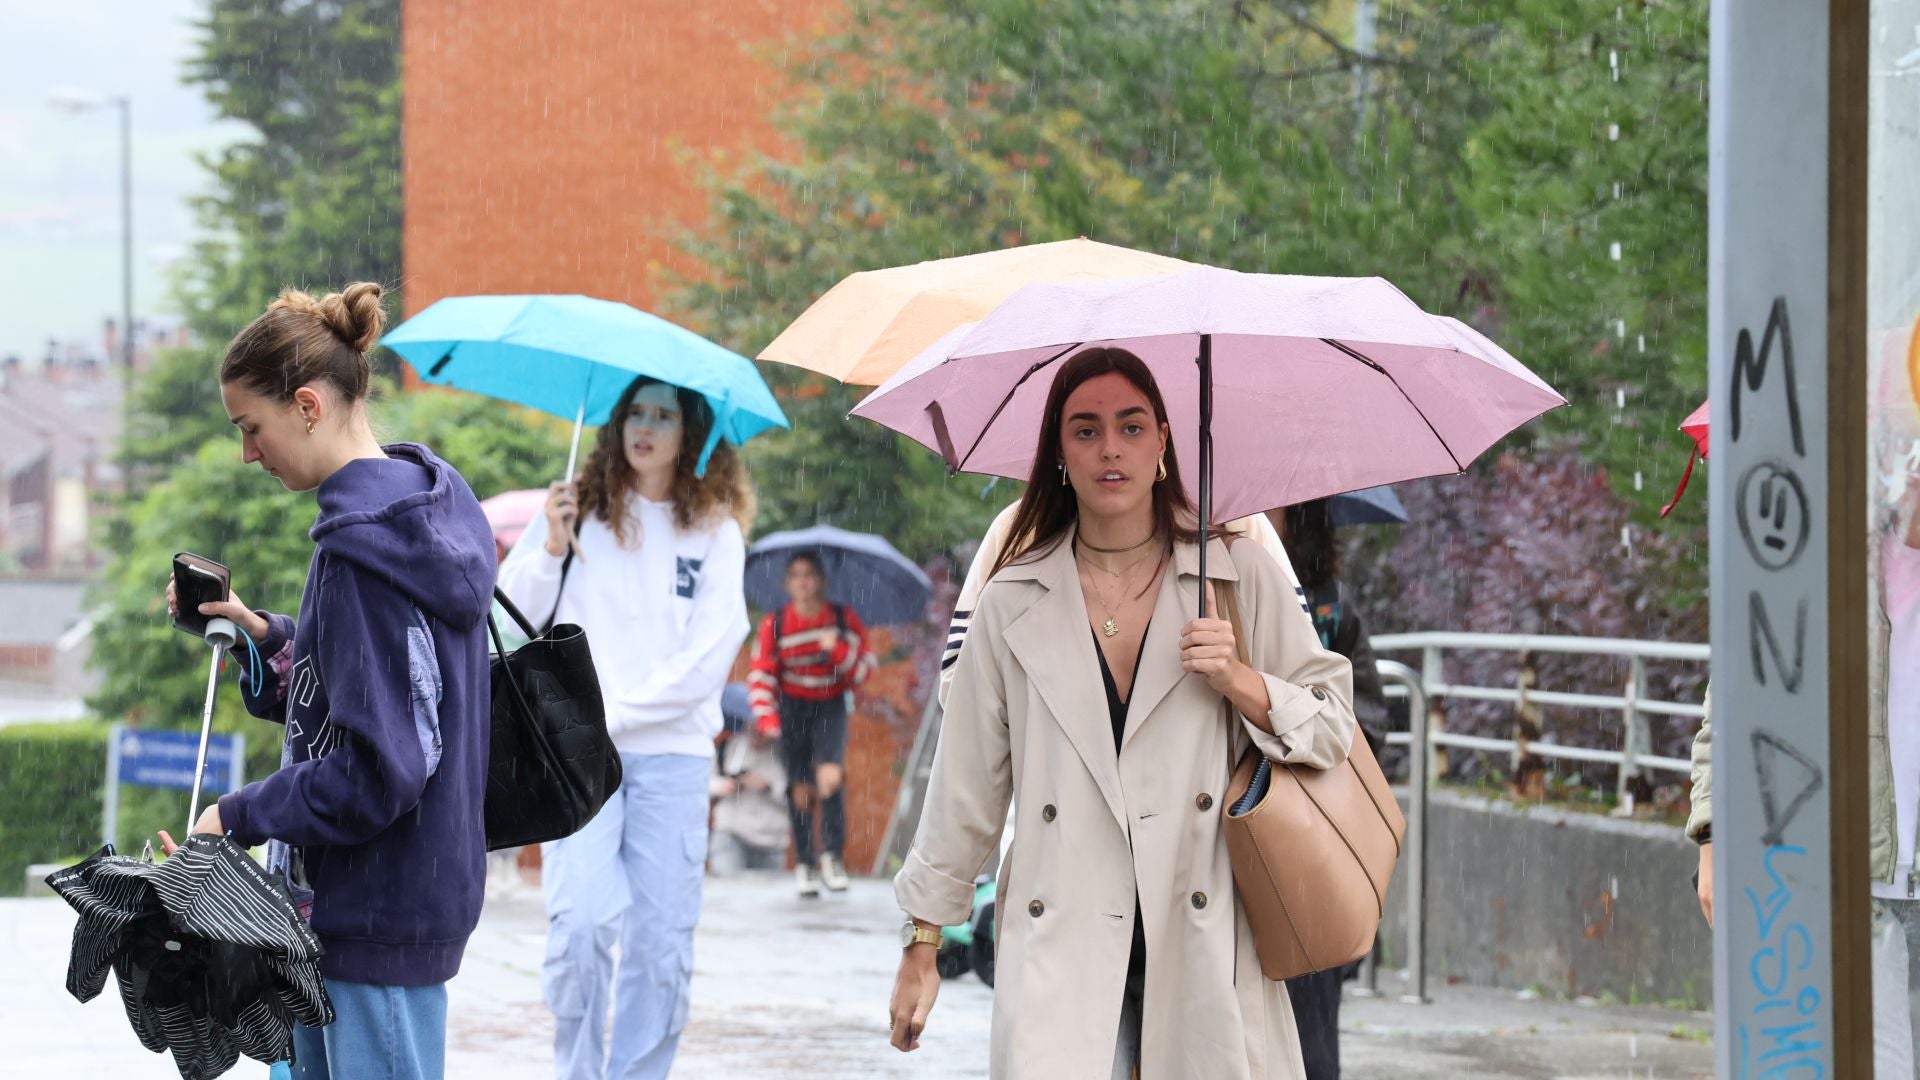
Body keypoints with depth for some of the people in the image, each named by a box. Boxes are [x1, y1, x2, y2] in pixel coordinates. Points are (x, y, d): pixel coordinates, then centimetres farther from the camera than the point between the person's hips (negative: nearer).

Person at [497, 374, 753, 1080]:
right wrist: (550, 549, -13)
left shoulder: (716, 532, 6)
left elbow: (709, 657, -1)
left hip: (673, 753, 1)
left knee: (661, 939, -2)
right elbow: (509, 611, 4)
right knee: (582, 919, -17)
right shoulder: (580, 510, 6)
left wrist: (615, 712, -8)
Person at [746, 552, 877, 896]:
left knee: (831, 774, -21)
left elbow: (864, 669, -4)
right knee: (800, 787, 0)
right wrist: (766, 716, -17)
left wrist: (838, 650, -23)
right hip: (792, 707, 0)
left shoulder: (843, 620, -6)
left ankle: (833, 855, -11)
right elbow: (762, 674, -4)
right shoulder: (774, 625, -8)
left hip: (830, 705, 0)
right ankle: (803, 864, 11)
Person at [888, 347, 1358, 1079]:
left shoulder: (1241, 577, 7)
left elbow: (1333, 728, 10)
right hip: (1064, 953, 0)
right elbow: (966, 784, 12)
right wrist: (922, 947, 13)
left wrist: (1239, 682, -8)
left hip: (1203, 950, 0)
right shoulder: (1013, 604, 8)